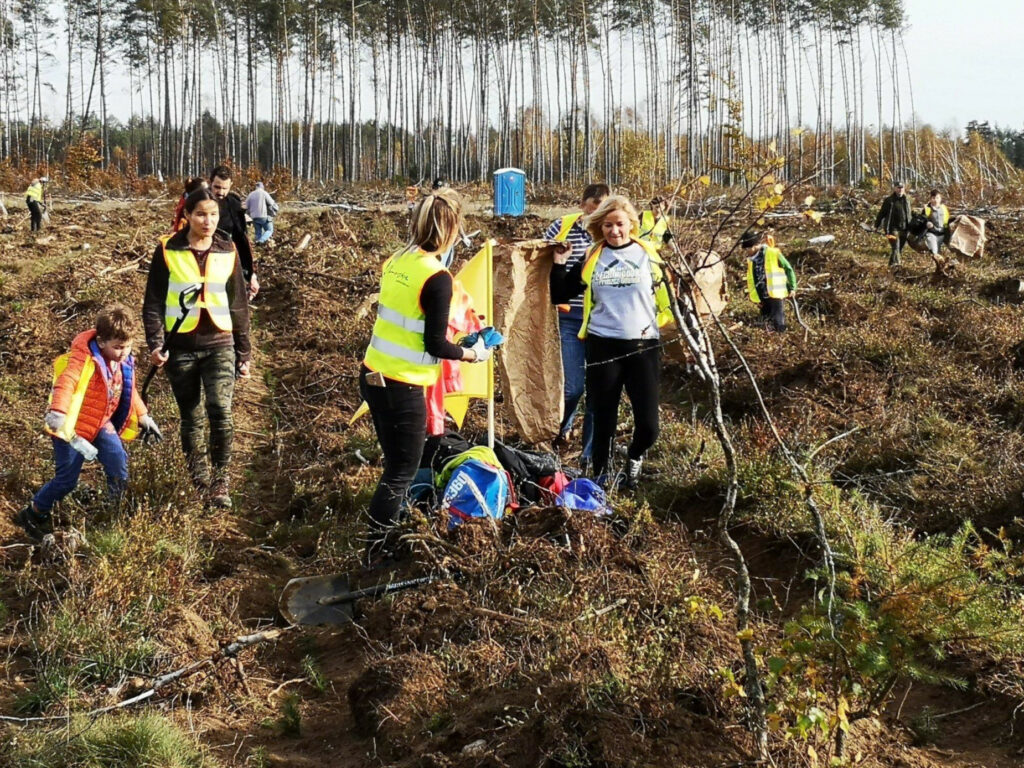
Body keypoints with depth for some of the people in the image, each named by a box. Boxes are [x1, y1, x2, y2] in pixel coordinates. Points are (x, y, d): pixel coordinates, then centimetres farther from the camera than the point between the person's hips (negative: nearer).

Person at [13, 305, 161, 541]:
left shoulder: (123, 362, 2)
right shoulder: (84, 359, -23)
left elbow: (129, 391, 20)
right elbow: (66, 383, -41)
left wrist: (143, 416, 21)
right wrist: (57, 412, -58)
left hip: (101, 425, 7)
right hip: (72, 428, -6)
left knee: (118, 464, -14)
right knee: (67, 479, -4)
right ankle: (33, 515, 18)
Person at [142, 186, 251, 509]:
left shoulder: (228, 252, 4)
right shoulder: (167, 250, -2)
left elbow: (239, 304, 10)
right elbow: (153, 301, 0)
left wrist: (244, 352, 11)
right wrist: (155, 343, -12)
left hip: (219, 344, 0)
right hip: (180, 346, 0)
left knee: (221, 411, -16)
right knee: (191, 418, 8)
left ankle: (220, 481, -4)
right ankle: (197, 471, 27)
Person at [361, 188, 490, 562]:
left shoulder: (395, 262, 5)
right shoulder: (437, 278, -18)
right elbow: (435, 344, -16)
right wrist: (473, 354, 1)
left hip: (373, 376, 8)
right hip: (403, 388, -8)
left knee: (395, 465, 21)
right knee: (402, 473, 6)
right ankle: (374, 554, 11)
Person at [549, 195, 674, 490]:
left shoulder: (649, 255, 5)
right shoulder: (591, 258, 7)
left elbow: (666, 299, 11)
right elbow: (559, 295, 12)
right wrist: (560, 263, 1)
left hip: (643, 347, -1)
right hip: (602, 347, 1)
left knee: (648, 426, -6)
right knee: (604, 420, 6)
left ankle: (635, 457, 26)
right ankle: (601, 475, 27)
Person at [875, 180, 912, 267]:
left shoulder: (906, 201, 15)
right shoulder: (889, 201, -1)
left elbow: (909, 216, 24)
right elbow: (881, 213, 2)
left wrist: (910, 228, 23)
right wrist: (876, 225, 2)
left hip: (904, 229, 5)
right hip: (893, 228, -5)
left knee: (900, 249, 8)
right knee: (896, 246, -20)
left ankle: (891, 263, 22)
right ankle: (895, 262, -29)